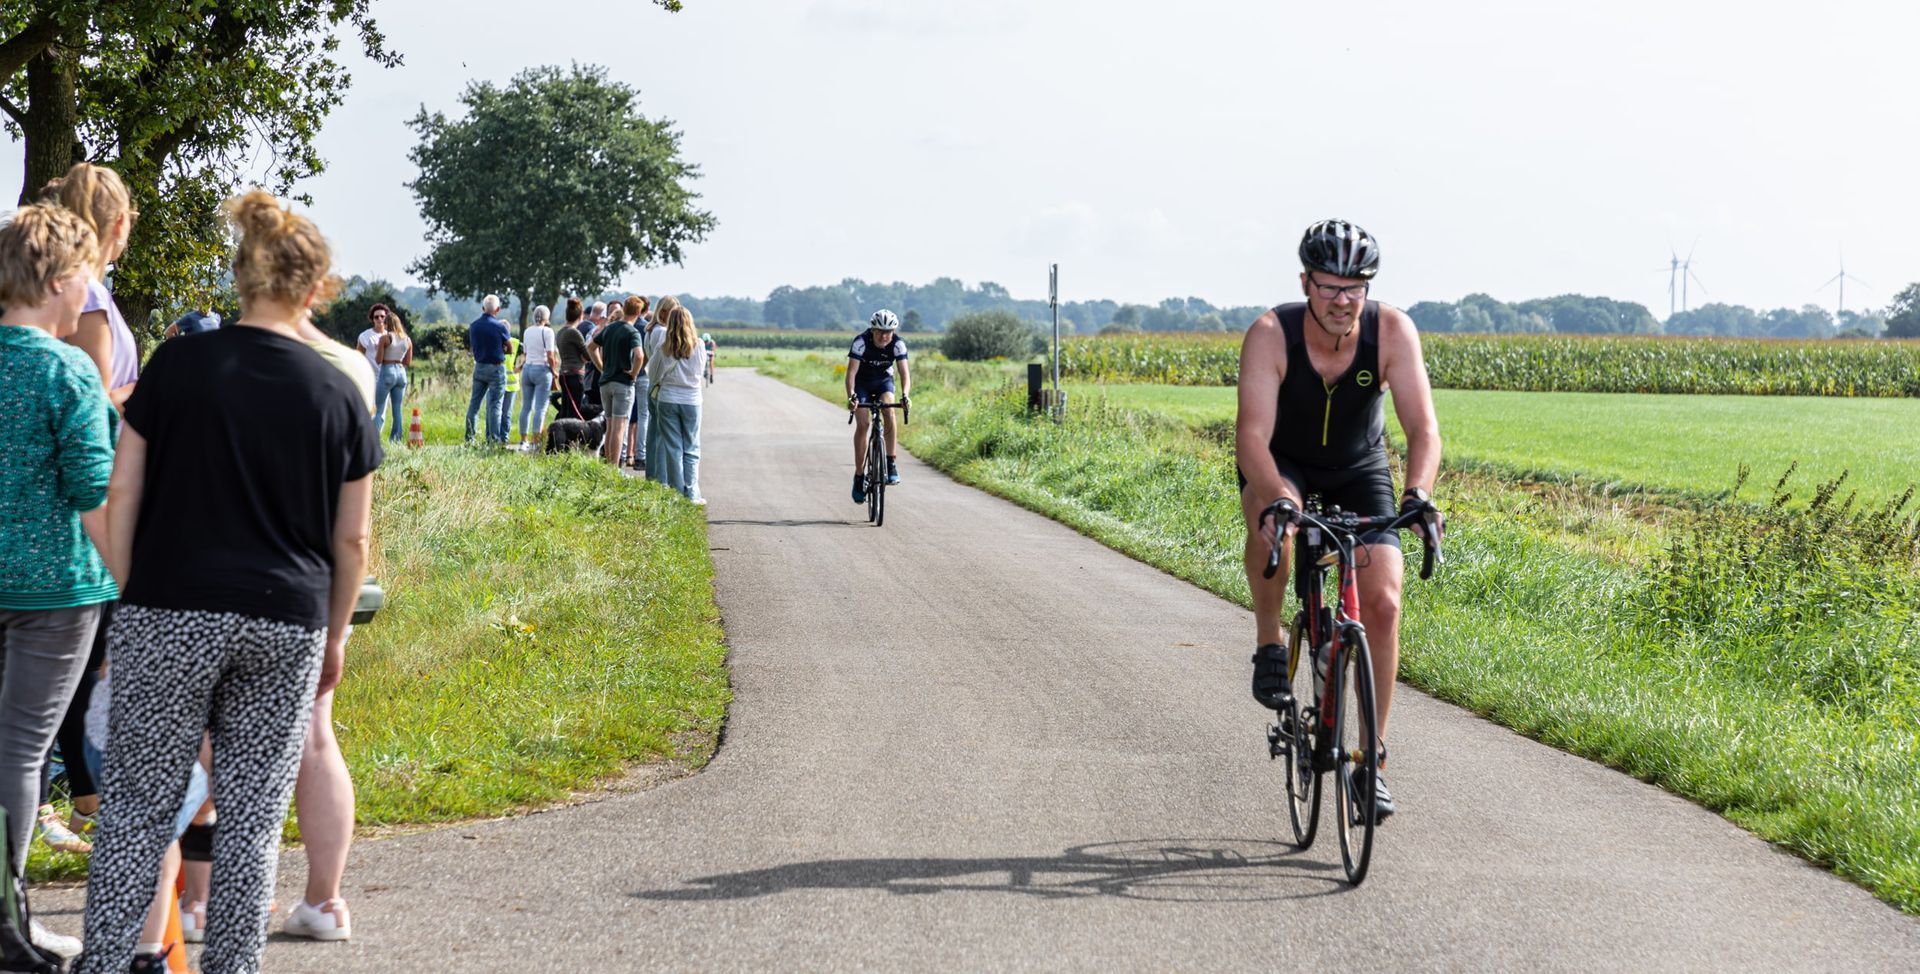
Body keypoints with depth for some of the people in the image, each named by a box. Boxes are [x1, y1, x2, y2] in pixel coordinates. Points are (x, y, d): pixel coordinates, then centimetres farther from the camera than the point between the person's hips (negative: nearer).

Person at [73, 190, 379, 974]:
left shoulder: (178, 366, -1)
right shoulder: (338, 394, 2)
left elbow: (121, 493, 0)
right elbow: (351, 540, 6)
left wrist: (126, 599, 9)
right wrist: (335, 634, 18)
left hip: (172, 613, -1)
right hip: (287, 625, 1)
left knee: (139, 805, 6)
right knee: (253, 814, 9)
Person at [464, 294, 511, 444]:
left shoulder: (473, 325, 2)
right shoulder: (500, 326, -13)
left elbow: (472, 346, 10)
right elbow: (509, 348, -3)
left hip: (479, 367, 5)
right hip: (496, 368, -5)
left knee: (474, 402, 10)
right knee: (494, 404, -2)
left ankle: (469, 436, 10)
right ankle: (494, 438, -3)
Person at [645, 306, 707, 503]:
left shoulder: (663, 346, -6)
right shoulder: (698, 346, -6)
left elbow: (653, 372, 4)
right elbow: (700, 369, 7)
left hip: (667, 399, 0)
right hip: (691, 400, 0)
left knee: (673, 448, 6)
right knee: (691, 449, 5)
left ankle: (677, 492, 6)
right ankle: (692, 493, 1)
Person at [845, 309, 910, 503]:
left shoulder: (898, 344, -24)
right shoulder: (861, 342, -29)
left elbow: (904, 373, -30)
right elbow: (851, 372, -35)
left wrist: (905, 395, -48)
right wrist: (851, 396, -51)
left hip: (884, 380, 1)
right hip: (862, 382, -1)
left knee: (889, 412, -28)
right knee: (862, 423, -16)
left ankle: (891, 464, -22)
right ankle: (859, 476, -7)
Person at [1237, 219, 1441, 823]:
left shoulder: (1392, 331, -27)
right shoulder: (1270, 336, -31)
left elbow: (1422, 427, -33)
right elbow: (1252, 434, -38)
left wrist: (1418, 494, -52)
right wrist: (1276, 497, -57)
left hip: (1359, 468, 2)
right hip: (1283, 464, -1)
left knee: (1383, 602, -13)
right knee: (1271, 514, -38)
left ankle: (1371, 755, 0)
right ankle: (1269, 645, -14)